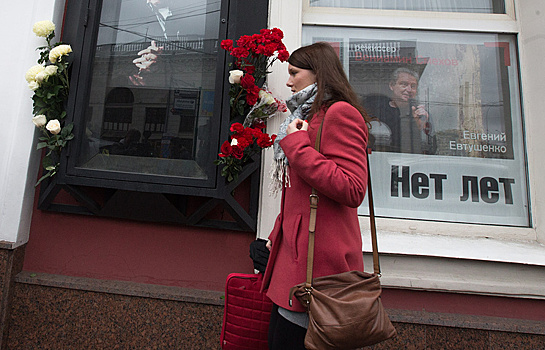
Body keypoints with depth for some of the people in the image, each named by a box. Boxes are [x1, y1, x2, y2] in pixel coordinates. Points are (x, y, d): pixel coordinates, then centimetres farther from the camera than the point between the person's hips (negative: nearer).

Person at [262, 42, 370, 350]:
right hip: (295, 250, 10)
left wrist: (296, 145, -16)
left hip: (318, 257, -9)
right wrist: (277, 237, 21)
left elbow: (352, 190, -22)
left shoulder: (340, 113, -9)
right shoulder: (312, 117, 21)